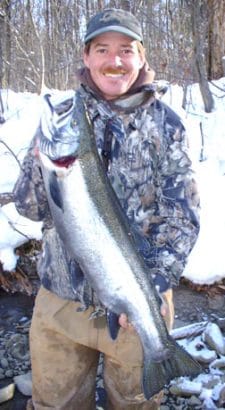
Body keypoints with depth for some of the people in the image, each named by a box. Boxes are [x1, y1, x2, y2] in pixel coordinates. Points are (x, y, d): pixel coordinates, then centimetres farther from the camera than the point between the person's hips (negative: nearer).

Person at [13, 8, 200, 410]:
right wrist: (44, 164, -22)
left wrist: (156, 281, -18)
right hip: (61, 299, 1)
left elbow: (182, 216, -5)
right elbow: (29, 207, -2)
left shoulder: (166, 125, -3)